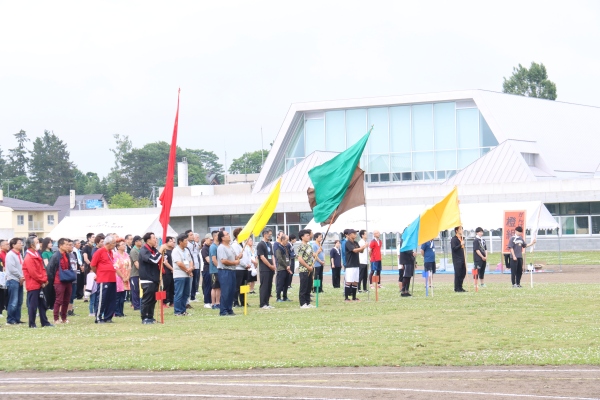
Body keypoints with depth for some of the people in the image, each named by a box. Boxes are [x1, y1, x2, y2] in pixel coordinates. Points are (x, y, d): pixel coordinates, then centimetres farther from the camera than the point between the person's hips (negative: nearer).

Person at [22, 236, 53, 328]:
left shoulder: (37, 255, 13)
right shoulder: (29, 258, -17)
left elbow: (42, 268, 15)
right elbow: (33, 273, -21)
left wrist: (45, 279, 0)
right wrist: (42, 280, -12)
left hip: (39, 285, 9)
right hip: (33, 285, -9)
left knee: (42, 304, 13)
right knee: (33, 305, -3)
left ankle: (44, 322, 19)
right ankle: (32, 324, 4)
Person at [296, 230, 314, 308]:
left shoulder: (309, 246, 13)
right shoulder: (301, 247, -13)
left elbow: (312, 257, 20)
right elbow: (300, 259, -19)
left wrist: (312, 266, 2)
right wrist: (308, 267, -14)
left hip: (310, 270, 8)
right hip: (303, 270, -8)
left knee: (308, 288, 12)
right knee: (303, 288, -3)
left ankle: (308, 303, 17)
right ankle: (303, 304, 2)